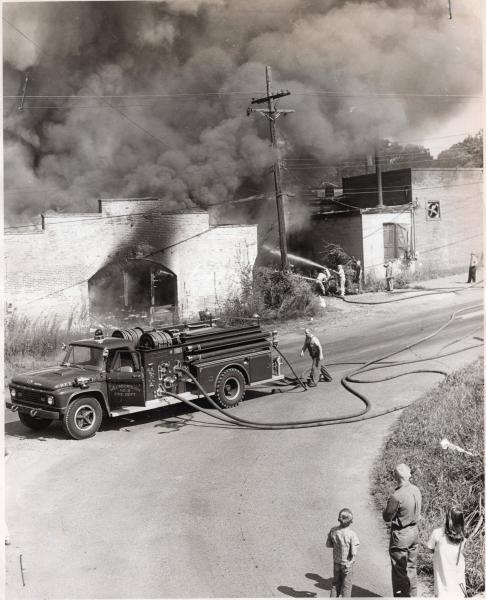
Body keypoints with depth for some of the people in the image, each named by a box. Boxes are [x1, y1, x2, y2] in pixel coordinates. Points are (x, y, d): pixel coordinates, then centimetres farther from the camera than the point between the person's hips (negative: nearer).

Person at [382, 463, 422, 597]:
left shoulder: (397, 496, -27)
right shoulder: (416, 490, -3)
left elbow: (387, 517, -16)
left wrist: (388, 505, 0)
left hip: (400, 535, -8)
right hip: (414, 531, 8)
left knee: (399, 570, 7)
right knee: (411, 567, 21)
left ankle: (400, 595, 16)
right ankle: (412, 595, 33)